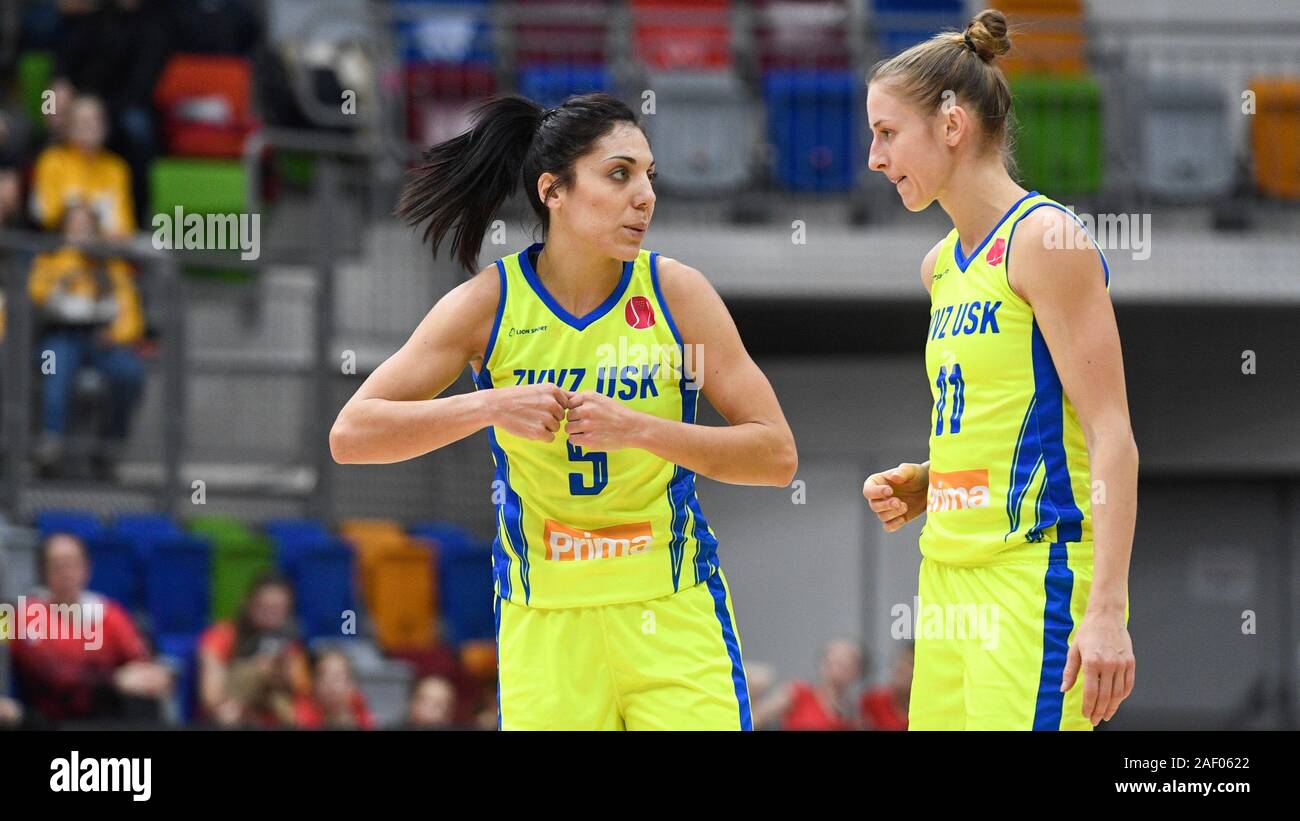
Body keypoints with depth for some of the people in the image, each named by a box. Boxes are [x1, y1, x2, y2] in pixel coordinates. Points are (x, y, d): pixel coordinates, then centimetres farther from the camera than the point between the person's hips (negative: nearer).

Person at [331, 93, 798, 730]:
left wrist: (640, 429, -20)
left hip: (674, 613, 0)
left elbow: (777, 455, -6)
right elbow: (351, 434, -7)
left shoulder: (675, 292, -5)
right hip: (542, 622, 0)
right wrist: (488, 406, -21)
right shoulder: (490, 305, -5)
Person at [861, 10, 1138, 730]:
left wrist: (1105, 611, -22)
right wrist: (923, 486, 8)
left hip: (1036, 576, -9)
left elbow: (1110, 437, -14)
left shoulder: (1044, 239, -9)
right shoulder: (942, 266, 17)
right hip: (950, 579, 9)